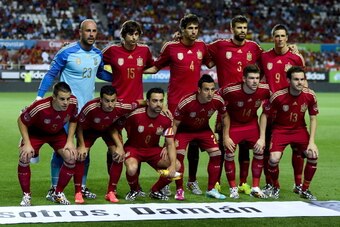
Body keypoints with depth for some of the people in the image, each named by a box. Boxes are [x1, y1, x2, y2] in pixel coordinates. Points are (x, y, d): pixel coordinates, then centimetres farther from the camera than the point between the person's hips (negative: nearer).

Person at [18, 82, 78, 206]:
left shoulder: (73, 102, -28)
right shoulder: (39, 107, -39)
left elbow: (73, 121, -5)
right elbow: (21, 121, -21)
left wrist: (70, 141, -14)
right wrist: (27, 144, -25)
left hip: (58, 133, 3)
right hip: (36, 133, -3)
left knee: (71, 157, -15)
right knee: (24, 157, -25)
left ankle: (58, 193, 5)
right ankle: (26, 195, -5)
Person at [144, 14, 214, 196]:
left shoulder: (201, 47, 6)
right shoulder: (171, 47, -4)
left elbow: (210, 63, 22)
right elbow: (156, 67, 3)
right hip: (175, 101, -3)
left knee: (194, 141, 8)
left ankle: (192, 181, 20)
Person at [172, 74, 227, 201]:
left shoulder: (218, 101, -24)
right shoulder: (186, 103, -34)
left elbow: (224, 117, -2)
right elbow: (175, 124, -22)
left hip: (203, 129, 3)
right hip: (184, 130, -3)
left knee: (216, 154, -8)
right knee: (178, 155, -20)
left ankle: (211, 189, 5)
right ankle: (179, 190, -5)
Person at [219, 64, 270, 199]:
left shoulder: (264, 90, -22)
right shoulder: (230, 91, -30)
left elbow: (264, 113, -10)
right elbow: (224, 113, -15)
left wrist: (262, 137, -12)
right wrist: (225, 136, -15)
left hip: (252, 124, 3)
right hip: (233, 124, -3)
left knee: (260, 151, -7)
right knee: (229, 154, -12)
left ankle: (255, 188, 6)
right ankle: (233, 189, 5)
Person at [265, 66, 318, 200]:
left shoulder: (310, 95, -14)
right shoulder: (278, 96, -21)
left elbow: (313, 119, -3)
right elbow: (265, 115, -9)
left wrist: (311, 142, -10)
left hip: (300, 129, 3)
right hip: (280, 129, -2)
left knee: (313, 155, -16)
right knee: (274, 159, -22)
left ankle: (305, 190, 5)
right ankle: (275, 188, 8)